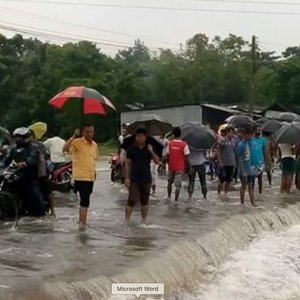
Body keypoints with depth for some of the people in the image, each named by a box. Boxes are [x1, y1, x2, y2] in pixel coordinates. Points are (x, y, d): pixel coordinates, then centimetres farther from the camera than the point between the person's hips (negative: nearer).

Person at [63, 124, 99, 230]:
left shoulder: (94, 145, 11)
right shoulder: (77, 142, -11)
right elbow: (65, 149, -28)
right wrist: (73, 137, -34)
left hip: (91, 177, 7)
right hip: (80, 176, -7)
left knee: (85, 200, 17)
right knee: (85, 200, -12)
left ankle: (81, 220, 29)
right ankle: (83, 222, -7)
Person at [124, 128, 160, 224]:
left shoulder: (149, 148, 4)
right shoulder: (132, 149, 0)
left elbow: (157, 162, -3)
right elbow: (128, 164, 1)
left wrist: (151, 152, -17)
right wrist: (127, 177, -6)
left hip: (146, 179, 2)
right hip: (134, 179, -2)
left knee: (145, 200, 10)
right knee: (132, 200, -5)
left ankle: (144, 220, 20)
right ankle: (126, 220, 1)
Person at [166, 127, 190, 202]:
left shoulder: (170, 143, -4)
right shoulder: (184, 144, -12)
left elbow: (167, 155, 1)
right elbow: (186, 157, -10)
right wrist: (186, 166, 3)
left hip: (171, 166, 3)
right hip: (180, 167, -3)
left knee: (170, 182, 23)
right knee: (178, 184, -1)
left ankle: (169, 197, 33)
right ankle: (176, 200, -5)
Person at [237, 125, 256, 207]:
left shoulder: (248, 142, 4)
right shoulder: (241, 145, -18)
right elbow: (240, 160, -18)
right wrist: (243, 173, -19)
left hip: (249, 169, 7)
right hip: (244, 170, -7)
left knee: (250, 186, 9)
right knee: (244, 186, 3)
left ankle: (253, 203, 13)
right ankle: (242, 204, 15)